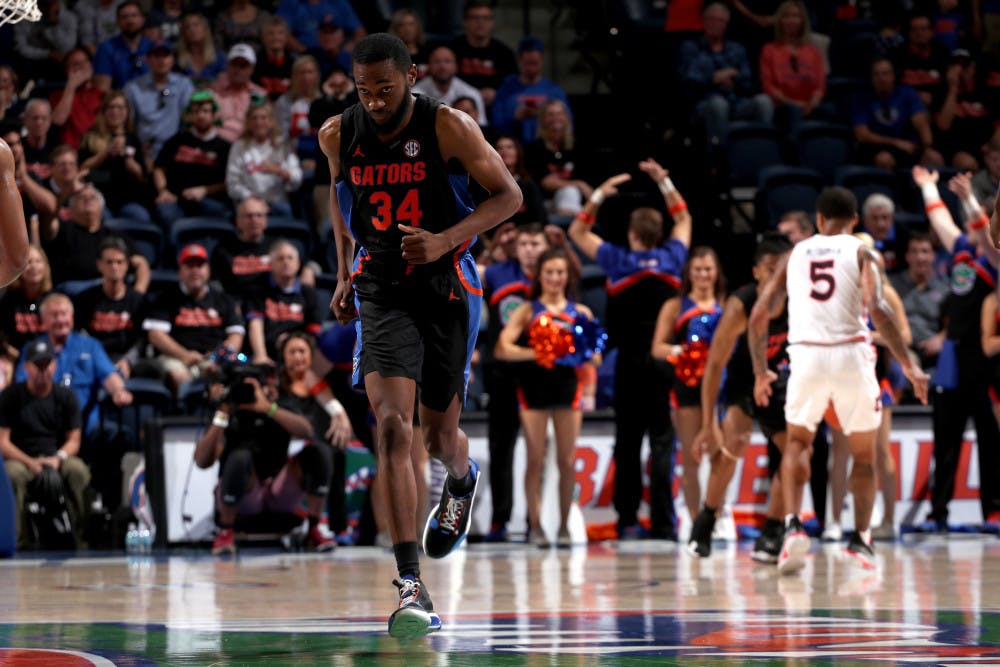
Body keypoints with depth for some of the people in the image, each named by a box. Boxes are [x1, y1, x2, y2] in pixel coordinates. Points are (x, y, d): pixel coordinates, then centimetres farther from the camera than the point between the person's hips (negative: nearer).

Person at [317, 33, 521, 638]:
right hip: (382, 292, 1)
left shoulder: (447, 127, -13)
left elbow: (509, 195, -7)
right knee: (392, 424, -18)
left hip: (448, 291, -1)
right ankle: (411, 584, -21)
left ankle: (462, 479, 53)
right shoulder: (338, 134, -3)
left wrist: (446, 240, -21)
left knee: (439, 434, 11)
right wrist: (344, 272, 14)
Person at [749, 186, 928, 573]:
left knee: (797, 441, 20)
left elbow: (759, 315, 11)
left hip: (805, 355, 2)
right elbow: (877, 309, -10)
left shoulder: (796, 254, 15)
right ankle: (861, 538, 13)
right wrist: (908, 366, -8)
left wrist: (760, 372, 23)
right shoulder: (860, 252, 6)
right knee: (864, 452, 17)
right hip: (851, 355, -2)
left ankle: (792, 525, -1)